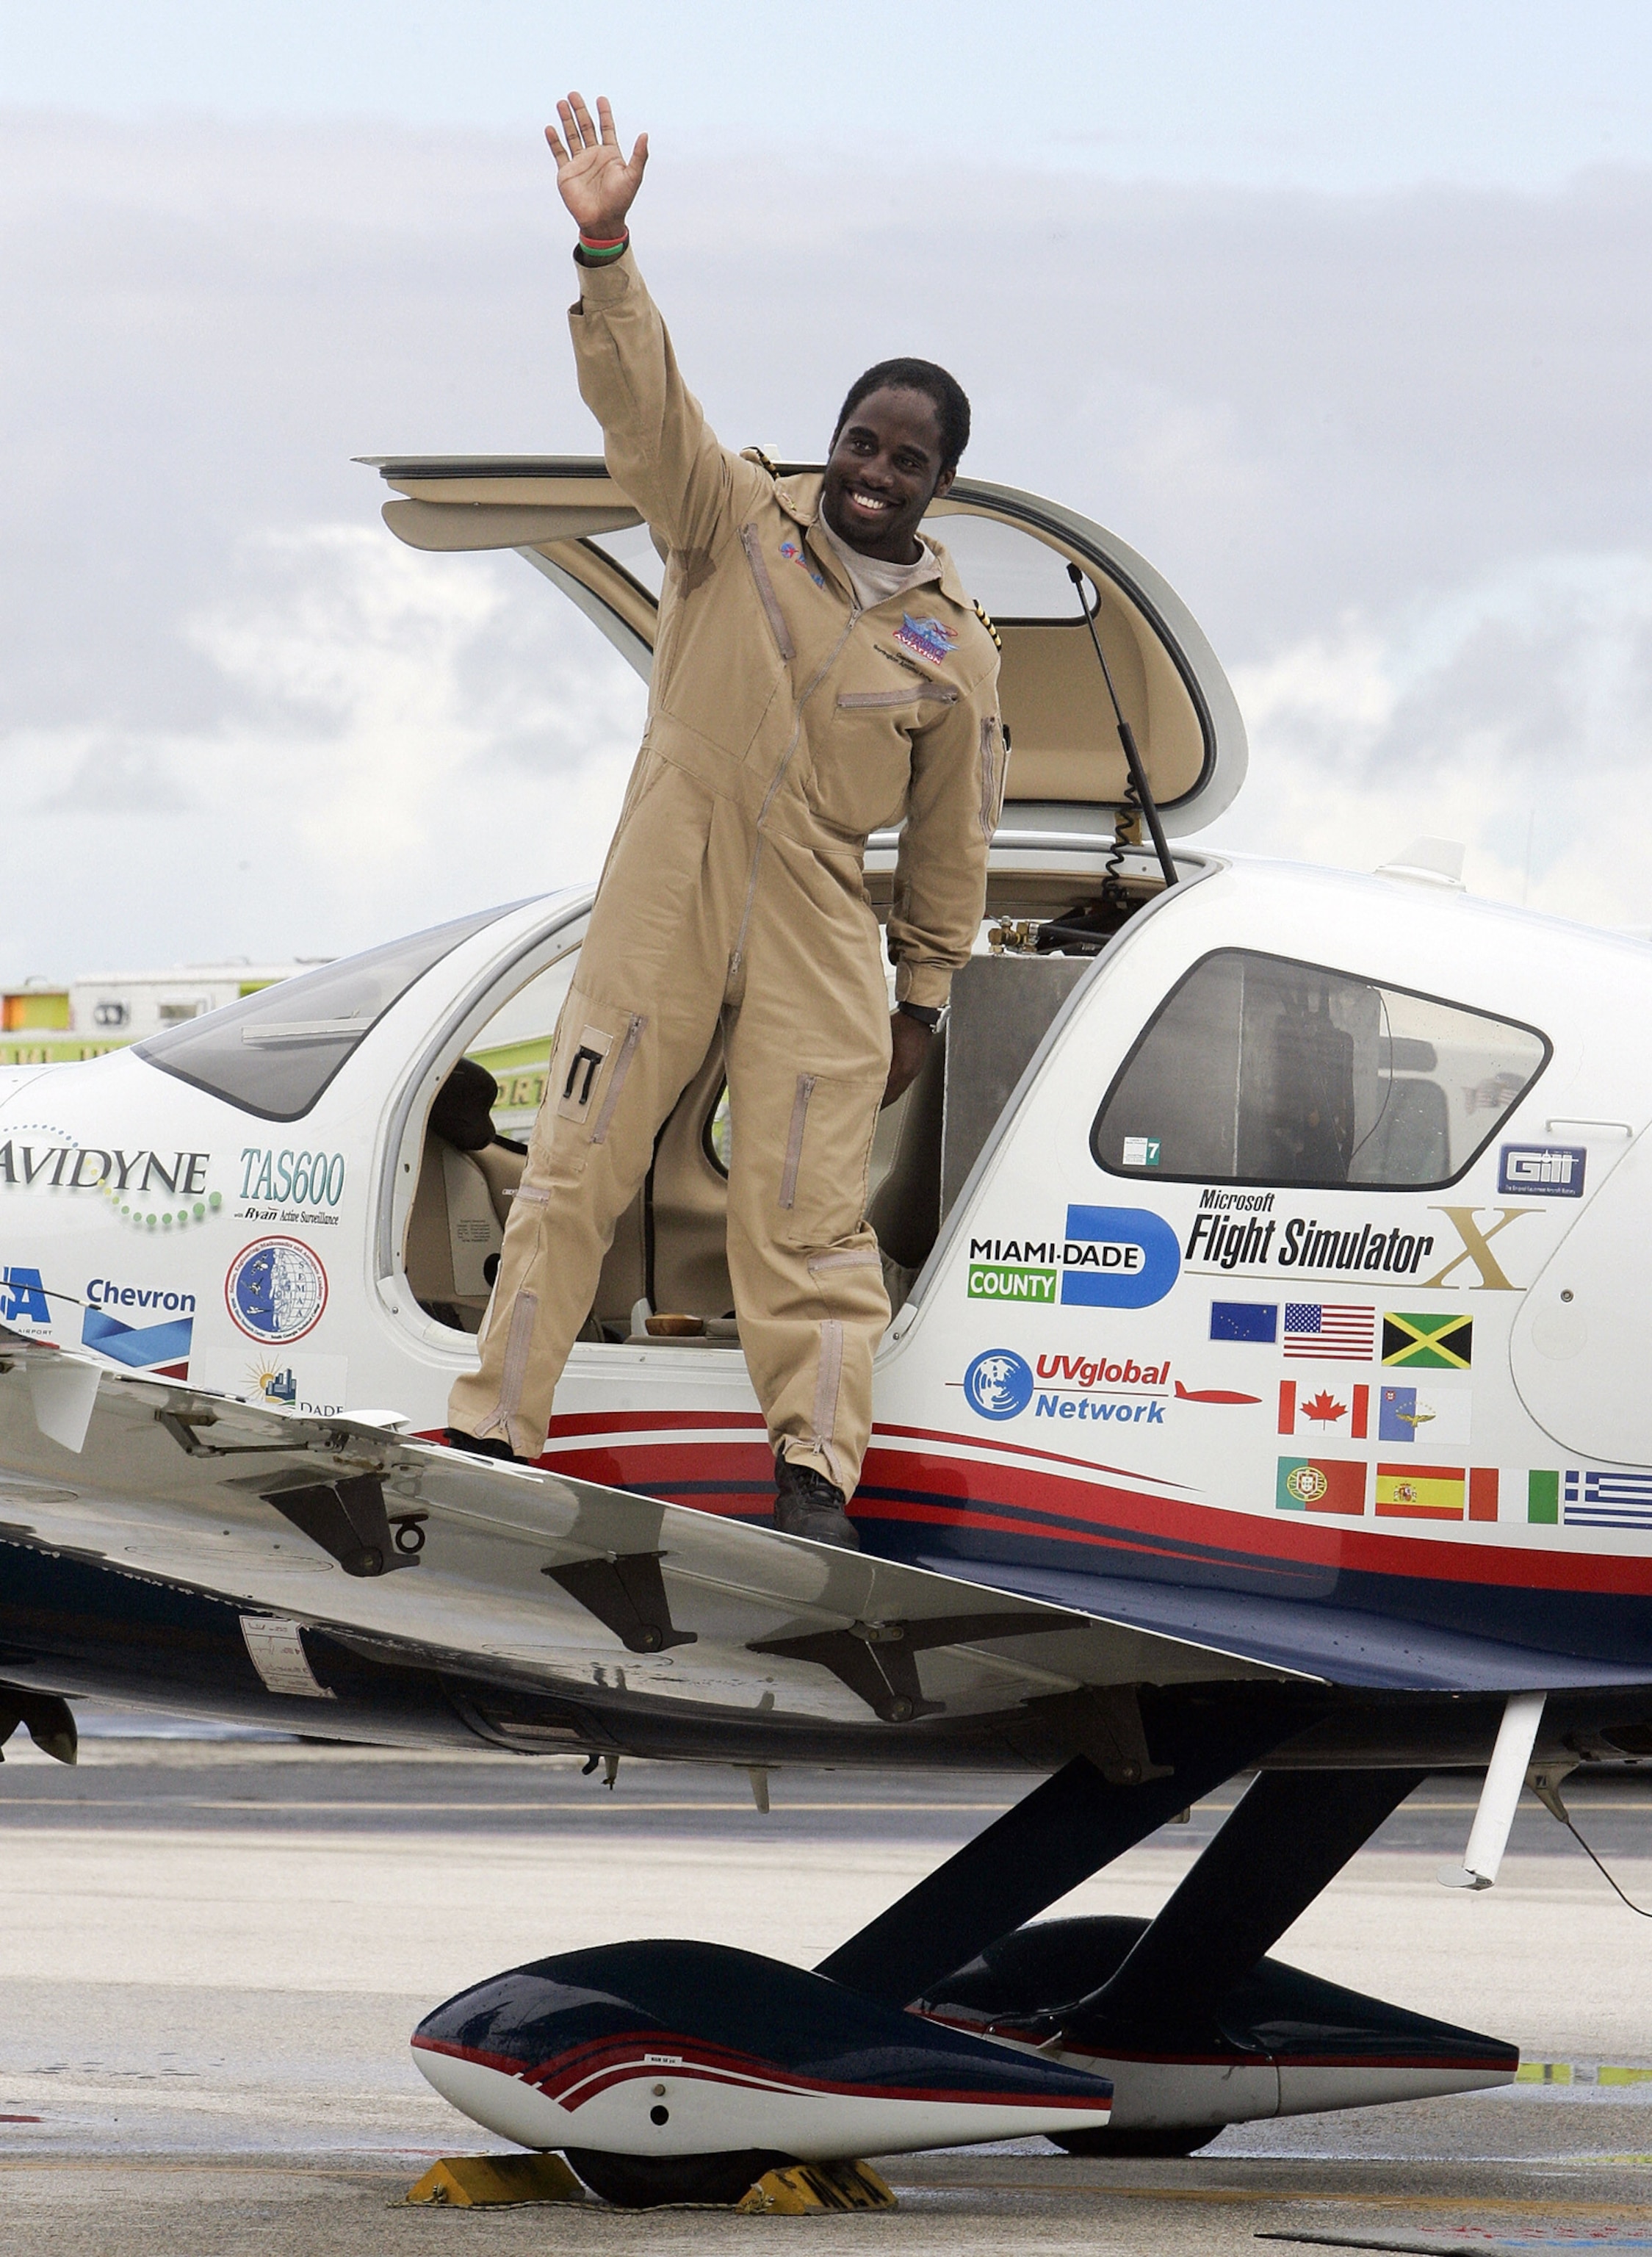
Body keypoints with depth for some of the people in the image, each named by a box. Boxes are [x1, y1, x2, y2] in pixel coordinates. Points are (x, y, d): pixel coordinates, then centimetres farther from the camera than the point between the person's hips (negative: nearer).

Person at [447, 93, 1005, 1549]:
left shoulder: (954, 647, 2)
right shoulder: (741, 523, -2)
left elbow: (952, 840, 10)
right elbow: (645, 404, -17)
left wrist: (925, 998, 11)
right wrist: (607, 254, -32)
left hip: (817, 939, 1)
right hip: (665, 908, -1)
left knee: (808, 1212, 0)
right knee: (577, 1165, 2)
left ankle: (817, 1476, 5)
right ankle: (491, 1431, 7)